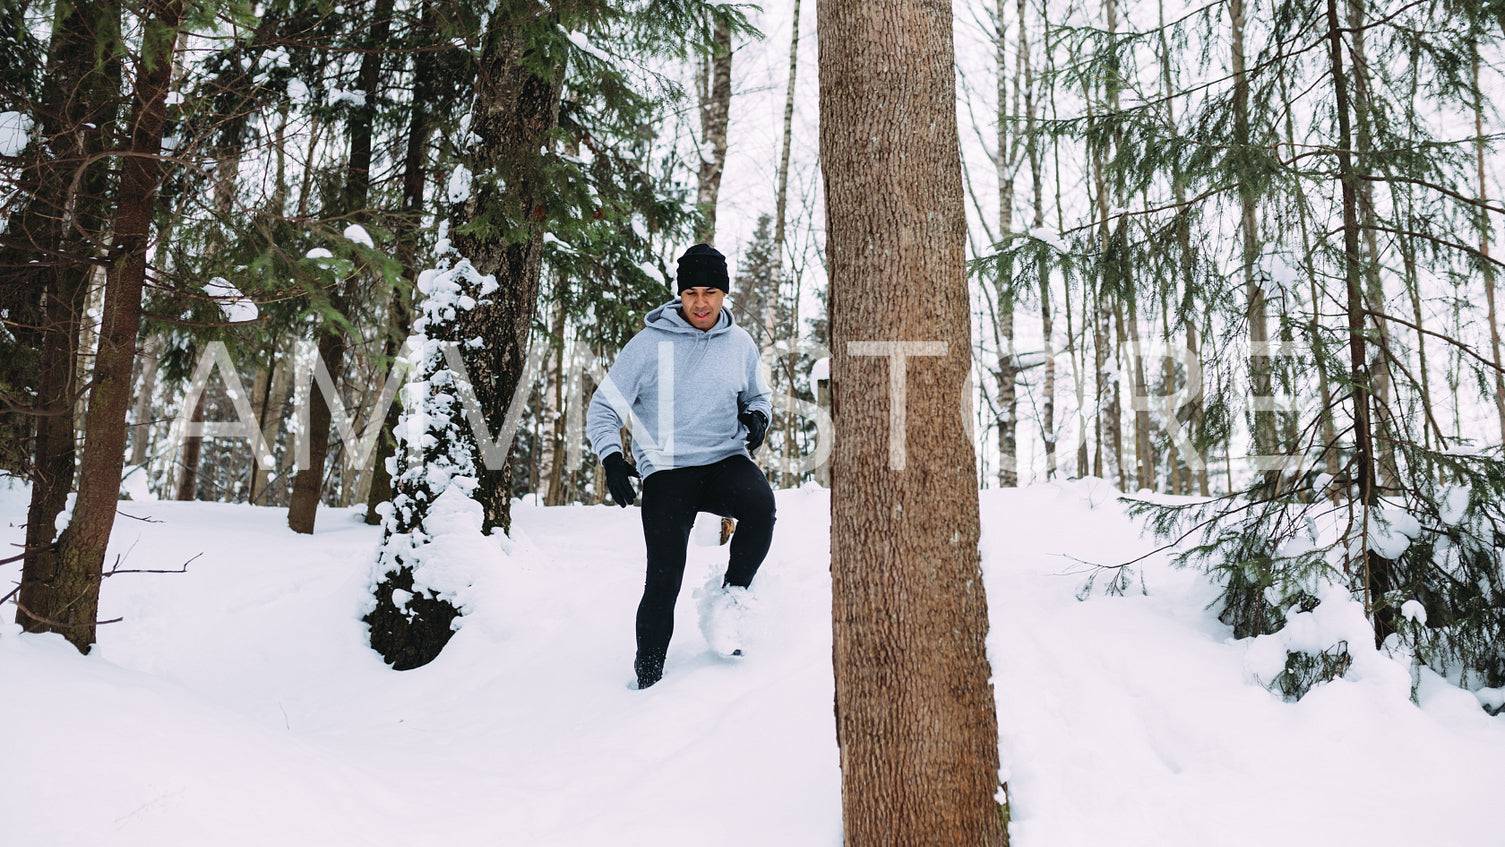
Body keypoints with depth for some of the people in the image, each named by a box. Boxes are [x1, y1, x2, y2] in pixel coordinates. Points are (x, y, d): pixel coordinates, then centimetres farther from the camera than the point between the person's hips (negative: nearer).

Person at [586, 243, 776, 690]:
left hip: (726, 461, 2)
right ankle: (648, 676, 12)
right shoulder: (651, 344, -4)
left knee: (760, 504, -31)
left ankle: (732, 595, -8)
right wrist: (612, 460, -17)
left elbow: (757, 396, 23)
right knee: (664, 579, -9)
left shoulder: (740, 343, 6)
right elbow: (603, 409, -1)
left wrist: (756, 417, 0)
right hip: (667, 472, -2)